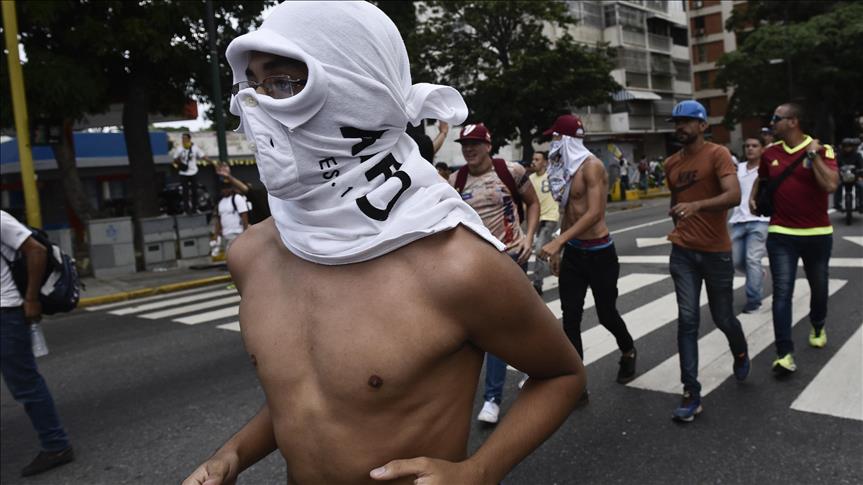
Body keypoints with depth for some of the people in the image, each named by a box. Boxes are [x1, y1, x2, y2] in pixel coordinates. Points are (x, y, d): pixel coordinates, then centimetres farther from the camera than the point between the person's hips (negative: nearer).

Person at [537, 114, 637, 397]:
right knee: (570, 319, 1)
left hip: (599, 253, -7)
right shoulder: (566, 168, 9)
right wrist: (558, 251, 18)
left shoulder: (591, 166, -16)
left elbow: (594, 213, -27)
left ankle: (628, 353, 40)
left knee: (606, 314, 9)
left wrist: (557, 241, -34)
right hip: (573, 253, 7)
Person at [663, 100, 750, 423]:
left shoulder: (718, 154, -10)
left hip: (716, 252, -3)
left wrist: (697, 206, -40)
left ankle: (740, 352, 46)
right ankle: (691, 394, -1)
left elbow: (734, 196, -25)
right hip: (682, 253, 3)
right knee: (687, 320, -4)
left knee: (722, 318, 11)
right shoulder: (671, 164, 7)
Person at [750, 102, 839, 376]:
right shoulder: (770, 153, 4)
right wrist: (754, 197, 12)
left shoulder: (821, 150, -7)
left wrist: (813, 155, -21)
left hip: (817, 234, -1)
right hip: (781, 234, 1)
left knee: (818, 287, 18)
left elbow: (831, 185, -22)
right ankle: (785, 354, -8)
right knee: (782, 292, -8)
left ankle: (818, 326, 47)